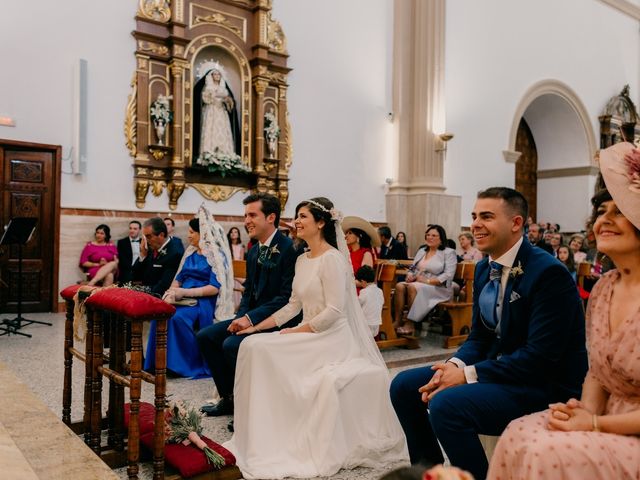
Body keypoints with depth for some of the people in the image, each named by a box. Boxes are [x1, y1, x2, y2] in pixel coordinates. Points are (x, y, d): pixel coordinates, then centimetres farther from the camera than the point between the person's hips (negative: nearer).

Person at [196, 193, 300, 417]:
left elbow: (288, 297, -22)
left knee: (231, 345, -27)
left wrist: (251, 318, -22)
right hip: (252, 318, 9)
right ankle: (229, 398, 13)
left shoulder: (288, 249, -17)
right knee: (205, 336, 2)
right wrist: (242, 316, -3)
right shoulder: (254, 251, 12)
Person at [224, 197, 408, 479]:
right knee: (253, 345, -12)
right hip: (308, 335, 8)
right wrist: (256, 326, 6)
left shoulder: (332, 259, -14)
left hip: (332, 339, -8)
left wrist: (297, 332, -16)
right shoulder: (302, 260, 12)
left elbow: (334, 311, -19)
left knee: (262, 349, -22)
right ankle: (262, 433, -2)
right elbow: (293, 305, 13)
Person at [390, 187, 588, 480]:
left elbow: (541, 355, -23)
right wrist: (455, 366, -10)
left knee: (446, 404, -30)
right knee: (404, 385, 2)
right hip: (497, 367, 8)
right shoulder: (484, 268, 6)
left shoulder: (549, 273, -19)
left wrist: (468, 375, -22)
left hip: (543, 384, -8)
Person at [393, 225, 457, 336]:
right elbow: (412, 269, 21)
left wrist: (427, 281, -19)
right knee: (400, 286, -25)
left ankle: (410, 325, -29)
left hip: (439, 288, -6)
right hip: (417, 283, 6)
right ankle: (397, 321, -26)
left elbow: (448, 276, -11)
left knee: (413, 287, -34)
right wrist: (410, 276, -3)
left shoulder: (449, 253, 0)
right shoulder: (421, 251, 20)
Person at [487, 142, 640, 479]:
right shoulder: (603, 288, 4)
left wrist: (596, 423, -17)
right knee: (519, 434, -14)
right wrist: (585, 411, -8)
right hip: (609, 425, 6)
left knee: (549, 452, -24)